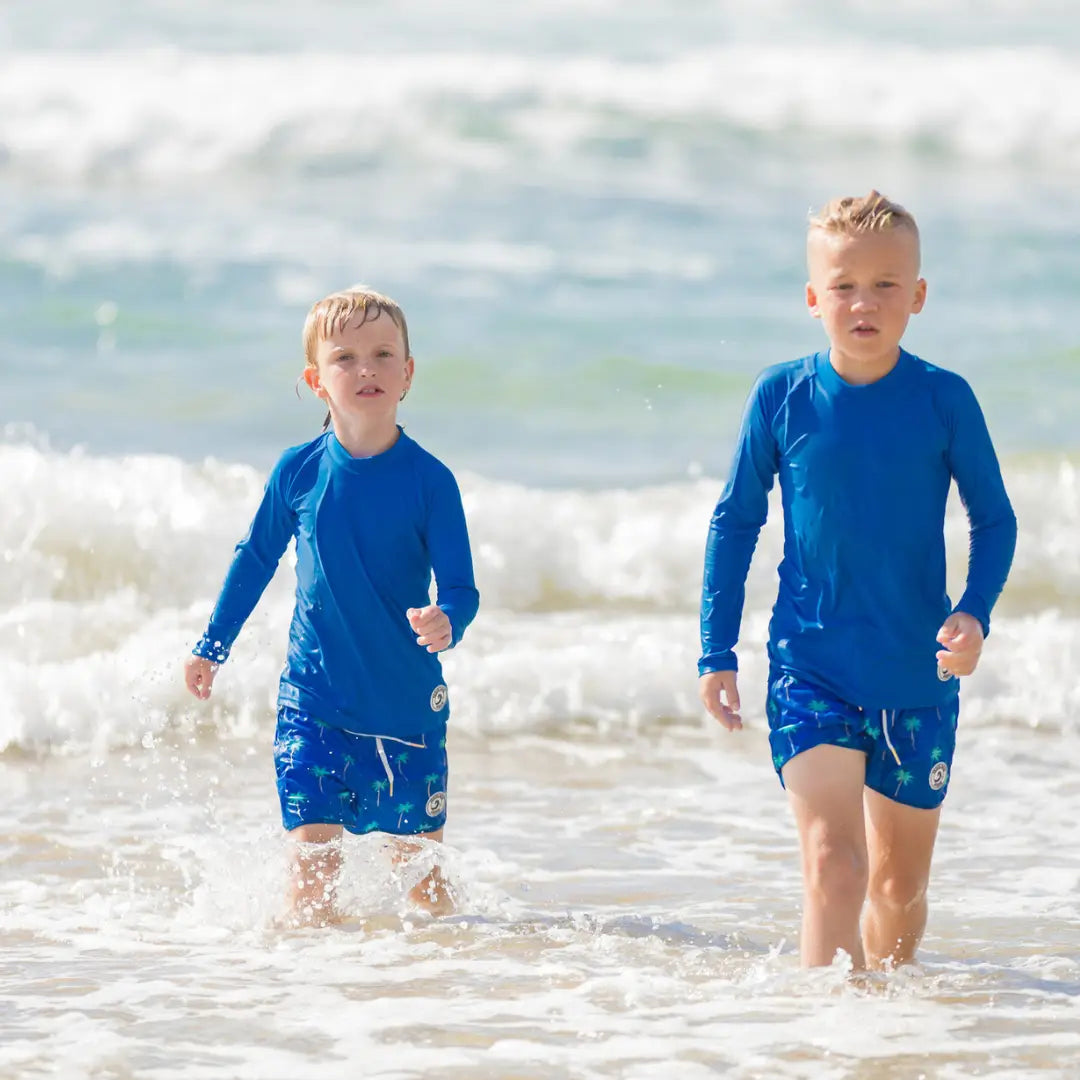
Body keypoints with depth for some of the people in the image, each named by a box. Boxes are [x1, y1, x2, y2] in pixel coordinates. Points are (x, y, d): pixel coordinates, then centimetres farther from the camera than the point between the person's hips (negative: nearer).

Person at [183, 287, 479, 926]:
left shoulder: (429, 480, -9)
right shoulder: (298, 472, -3)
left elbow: (461, 588, -8)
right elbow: (256, 558, 13)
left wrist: (446, 623, -31)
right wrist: (212, 647, 20)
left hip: (408, 700, -1)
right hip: (315, 697, 1)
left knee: (419, 862, 9)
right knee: (313, 853, -9)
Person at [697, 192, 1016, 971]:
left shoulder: (944, 400, -5)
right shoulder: (782, 396, -4)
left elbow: (994, 520, 5)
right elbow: (735, 522, 6)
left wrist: (974, 613, -13)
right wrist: (716, 651, 4)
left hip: (918, 672, 2)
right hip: (810, 666, -2)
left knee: (901, 884, 14)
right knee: (832, 862, -18)